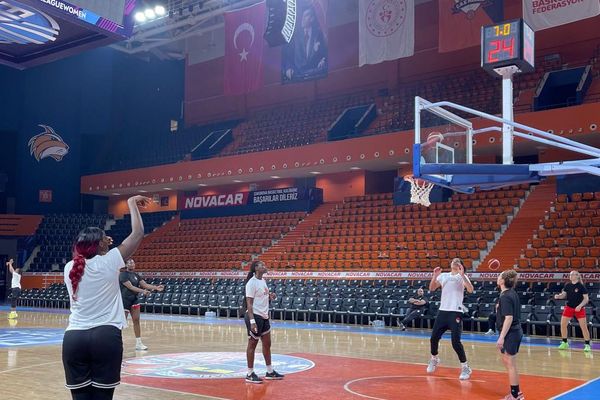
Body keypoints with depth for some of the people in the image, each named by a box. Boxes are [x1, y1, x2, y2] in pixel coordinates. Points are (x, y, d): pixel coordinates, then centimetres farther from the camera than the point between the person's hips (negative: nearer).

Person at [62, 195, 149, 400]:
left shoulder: (70, 268, 10)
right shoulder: (108, 262, -1)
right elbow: (138, 233, 4)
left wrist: (97, 245, 34)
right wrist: (132, 204, 15)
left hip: (73, 337, 4)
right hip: (105, 336, -4)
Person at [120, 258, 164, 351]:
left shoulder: (136, 275, 9)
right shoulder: (123, 275, -13)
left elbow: (145, 284, 3)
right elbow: (130, 287, -23)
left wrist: (156, 287, -12)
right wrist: (142, 291, -34)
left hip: (134, 300, 7)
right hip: (124, 300, -7)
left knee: (136, 321, 6)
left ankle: (138, 343, 11)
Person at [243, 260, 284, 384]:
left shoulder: (263, 281, 11)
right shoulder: (252, 282, -15)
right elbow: (249, 303, -19)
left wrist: (270, 297, 3)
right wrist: (252, 321, -25)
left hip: (264, 316, 9)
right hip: (255, 316, -9)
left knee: (267, 344, 14)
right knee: (252, 344, 0)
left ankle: (270, 372, 25)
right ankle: (250, 374, 8)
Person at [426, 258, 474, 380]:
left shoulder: (462, 277, 0)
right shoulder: (443, 275, 12)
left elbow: (470, 290, -17)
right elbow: (432, 288, 8)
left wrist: (462, 275, -24)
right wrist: (435, 276, -7)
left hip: (455, 312, -4)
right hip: (443, 311, 5)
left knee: (456, 341, -11)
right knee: (434, 338, 8)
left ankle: (465, 367, 3)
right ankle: (434, 359, 34)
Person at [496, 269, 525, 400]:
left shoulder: (505, 297, -19)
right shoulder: (512, 293, 7)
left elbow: (509, 318, -25)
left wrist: (502, 337, -25)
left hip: (510, 333, -10)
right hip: (515, 331, 10)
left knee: (510, 364, 0)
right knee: (506, 360, 21)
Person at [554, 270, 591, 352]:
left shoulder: (581, 286, -10)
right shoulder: (567, 285, 2)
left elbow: (586, 298, -10)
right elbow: (563, 295, 8)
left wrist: (580, 306, -23)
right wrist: (557, 296, -14)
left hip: (579, 309, -4)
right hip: (569, 307, 4)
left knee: (584, 326, -6)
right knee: (563, 324, 1)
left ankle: (587, 345, 5)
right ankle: (564, 343, 15)